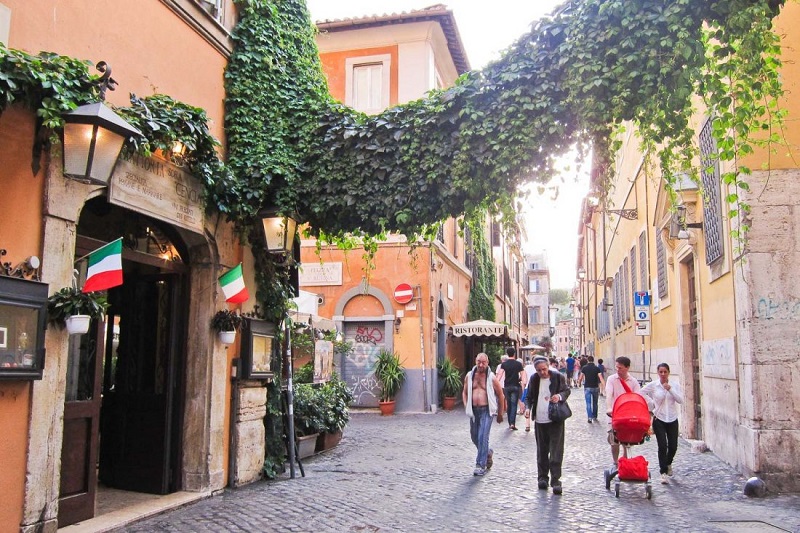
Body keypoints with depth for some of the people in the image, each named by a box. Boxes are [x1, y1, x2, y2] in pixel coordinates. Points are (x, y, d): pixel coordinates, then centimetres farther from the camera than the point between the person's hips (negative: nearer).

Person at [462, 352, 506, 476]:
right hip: (474, 410, 5)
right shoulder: (469, 376, 5)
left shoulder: (491, 377, -4)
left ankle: (481, 465, -4)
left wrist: (500, 414, 7)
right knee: (474, 436, 13)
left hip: (486, 410, -4)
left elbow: (500, 395, 4)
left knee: (483, 437, -12)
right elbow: (465, 392, 18)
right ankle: (488, 452, 40)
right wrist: (466, 406, 4)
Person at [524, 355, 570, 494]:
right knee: (542, 451, 13)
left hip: (555, 420, -3)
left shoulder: (558, 377, -4)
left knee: (556, 450, -5)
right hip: (540, 420, 4)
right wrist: (527, 407, -6)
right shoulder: (534, 379, 5)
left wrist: (560, 396, -19)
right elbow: (529, 396, 13)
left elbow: (567, 390, 3)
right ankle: (542, 477, 24)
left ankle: (555, 480, -2)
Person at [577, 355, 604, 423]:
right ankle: (594, 417, 22)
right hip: (595, 387, 1)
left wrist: (579, 383, 19)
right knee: (595, 403, 15)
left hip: (587, 387, -1)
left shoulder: (584, 368, -4)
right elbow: (601, 378, -14)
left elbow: (581, 377, 0)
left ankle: (590, 417, -11)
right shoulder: (597, 368, -5)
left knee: (588, 403, -1)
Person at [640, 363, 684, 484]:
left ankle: (668, 464, 38)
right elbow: (639, 395, -3)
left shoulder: (675, 384, -1)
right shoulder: (652, 385, -6)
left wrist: (670, 389, -19)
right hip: (659, 419, -2)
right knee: (662, 446, -9)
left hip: (672, 419, 2)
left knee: (673, 446, 7)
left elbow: (681, 400, -10)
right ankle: (663, 472, 1)